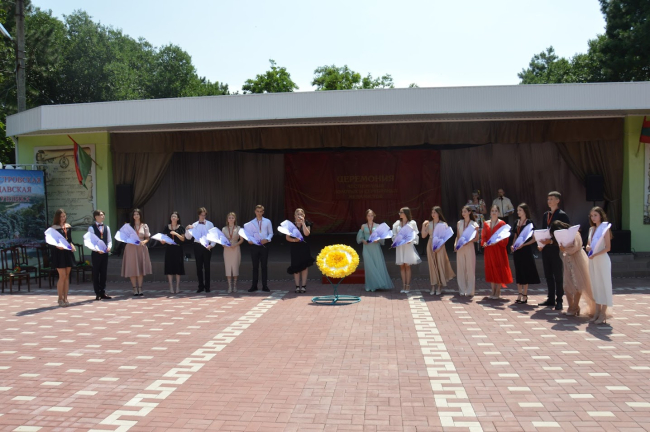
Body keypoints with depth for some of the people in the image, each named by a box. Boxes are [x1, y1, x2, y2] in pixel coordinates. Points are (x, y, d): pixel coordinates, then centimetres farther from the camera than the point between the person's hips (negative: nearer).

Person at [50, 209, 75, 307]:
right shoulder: (54, 228, -6)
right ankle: (60, 299, 5)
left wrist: (71, 245, 0)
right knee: (62, 276, -8)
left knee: (67, 276, 7)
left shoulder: (68, 226, 12)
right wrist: (57, 246, -26)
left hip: (68, 252, 6)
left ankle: (65, 298, 13)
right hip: (59, 253, -6)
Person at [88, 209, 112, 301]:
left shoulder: (106, 228, 11)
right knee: (96, 273, 2)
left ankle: (103, 292, 15)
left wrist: (109, 247, -8)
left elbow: (109, 240, 12)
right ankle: (98, 294, 8)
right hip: (96, 253, -4)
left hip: (105, 253, 4)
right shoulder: (91, 228, -3)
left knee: (104, 273, 8)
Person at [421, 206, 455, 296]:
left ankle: (440, 287, 6)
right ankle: (433, 286, 8)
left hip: (440, 246, -3)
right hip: (430, 246, 3)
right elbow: (423, 236, 4)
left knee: (440, 265, -2)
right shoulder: (429, 224, 7)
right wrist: (423, 226, -6)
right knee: (432, 265, 4)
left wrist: (439, 246, -17)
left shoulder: (443, 224, -1)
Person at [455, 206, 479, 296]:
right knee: (461, 269, 4)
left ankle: (470, 290, 5)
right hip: (460, 248, 3)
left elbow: (477, 238, 1)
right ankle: (462, 290, 11)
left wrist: (468, 241, -15)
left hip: (469, 247, -3)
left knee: (470, 269, -1)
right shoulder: (459, 223, 10)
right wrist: (455, 243, -3)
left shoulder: (474, 224, -1)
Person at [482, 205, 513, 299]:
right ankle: (493, 291, 15)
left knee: (499, 269, -3)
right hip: (489, 250, 4)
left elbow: (505, 238, -5)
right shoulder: (486, 224, 11)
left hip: (499, 250, -4)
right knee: (491, 269, 6)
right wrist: (484, 242, -8)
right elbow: (483, 236, 12)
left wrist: (496, 241, -20)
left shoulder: (502, 223, -2)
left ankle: (498, 292, 3)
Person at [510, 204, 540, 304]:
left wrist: (523, 245, -19)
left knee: (525, 272, -1)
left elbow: (534, 239, -9)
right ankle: (519, 295, 14)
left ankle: (525, 296, 6)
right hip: (517, 250, 6)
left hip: (526, 250, -6)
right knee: (518, 272, 8)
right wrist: (513, 245, 2)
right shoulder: (516, 222, 12)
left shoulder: (529, 222, -6)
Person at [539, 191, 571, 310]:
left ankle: (559, 300, 7)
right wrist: (541, 243, 1)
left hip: (557, 248, -7)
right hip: (546, 249, 7)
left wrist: (552, 241, -20)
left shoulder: (562, 215, -6)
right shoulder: (545, 215, 14)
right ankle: (551, 299, 19)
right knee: (548, 275, 11)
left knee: (558, 276, 0)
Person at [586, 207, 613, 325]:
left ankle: (603, 314, 1)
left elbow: (608, 247, -12)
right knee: (595, 286, 9)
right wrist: (588, 247, -7)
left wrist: (595, 254, -23)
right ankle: (597, 312, 16)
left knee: (604, 285, -2)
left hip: (602, 259, -6)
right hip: (592, 260, 6)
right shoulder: (591, 229, 11)